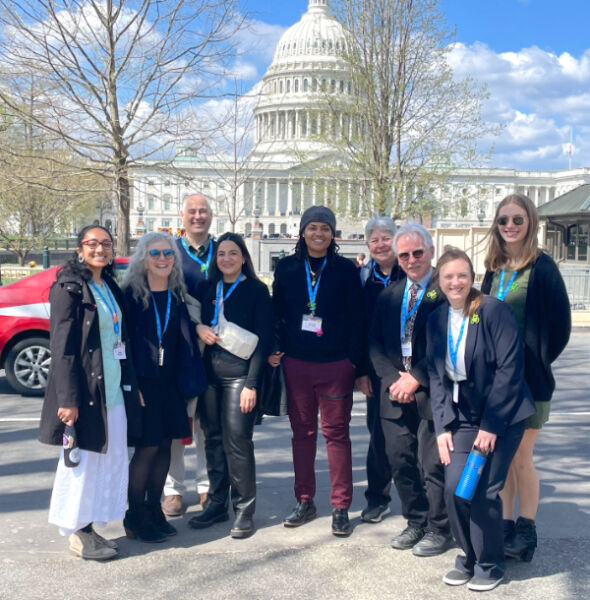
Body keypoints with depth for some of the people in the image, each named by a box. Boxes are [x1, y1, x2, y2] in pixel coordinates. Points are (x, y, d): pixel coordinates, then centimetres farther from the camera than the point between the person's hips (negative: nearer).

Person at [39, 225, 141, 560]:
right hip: (85, 390, -8)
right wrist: (68, 398, -19)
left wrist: (131, 386, 14)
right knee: (82, 460, 1)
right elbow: (62, 346, -14)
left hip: (113, 389, 8)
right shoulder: (69, 287, -8)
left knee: (111, 459, 11)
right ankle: (79, 535, 14)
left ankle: (90, 528, 23)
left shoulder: (110, 288, 14)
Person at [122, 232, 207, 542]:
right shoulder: (132, 295, -6)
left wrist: (189, 380, 0)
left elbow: (187, 339, 8)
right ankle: (135, 517, 12)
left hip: (170, 383, 5)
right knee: (147, 447, -3)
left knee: (164, 445, 9)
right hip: (142, 382, -5)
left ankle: (154, 511, 23)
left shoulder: (177, 296, 8)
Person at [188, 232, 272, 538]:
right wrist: (199, 328, -4)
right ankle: (217, 503, 21)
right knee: (213, 438, 8)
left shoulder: (256, 290, -2)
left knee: (237, 439, -6)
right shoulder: (206, 289, 12)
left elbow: (262, 338, -6)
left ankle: (244, 509, 7)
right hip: (209, 372, 5)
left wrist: (252, 383, -12)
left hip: (240, 372, -4)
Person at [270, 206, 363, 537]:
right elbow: (277, 312, 10)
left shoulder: (346, 269, 0)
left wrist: (354, 360, -6)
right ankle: (305, 501, 21)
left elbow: (355, 318, -1)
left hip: (336, 364, -2)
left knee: (336, 433, 2)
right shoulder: (287, 267, 6)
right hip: (296, 362, 2)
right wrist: (277, 349, -1)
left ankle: (341, 507, 11)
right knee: (302, 432, 10)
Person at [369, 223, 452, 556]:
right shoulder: (389, 295, 14)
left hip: (430, 392, -5)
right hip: (395, 392, 5)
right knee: (400, 462, 10)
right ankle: (416, 522, 28)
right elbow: (374, 342, 10)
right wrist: (393, 378, -5)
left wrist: (416, 379, -13)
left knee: (432, 465, 1)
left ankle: (439, 530, 18)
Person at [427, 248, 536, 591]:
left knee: (483, 491, -7)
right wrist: (443, 426, -3)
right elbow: (437, 376, 5)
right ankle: (469, 558, 19)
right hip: (463, 416, 5)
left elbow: (510, 368, -16)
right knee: (453, 488, -3)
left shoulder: (493, 310, -13)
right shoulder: (437, 319, 4)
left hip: (501, 415, -5)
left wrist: (491, 425, -17)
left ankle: (490, 565, 16)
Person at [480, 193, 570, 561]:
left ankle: (527, 530, 16)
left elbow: (559, 322, -10)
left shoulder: (542, 267, -9)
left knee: (521, 456, 0)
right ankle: (506, 525, 23)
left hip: (528, 377, -6)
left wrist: (538, 361, -6)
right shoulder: (494, 268, 9)